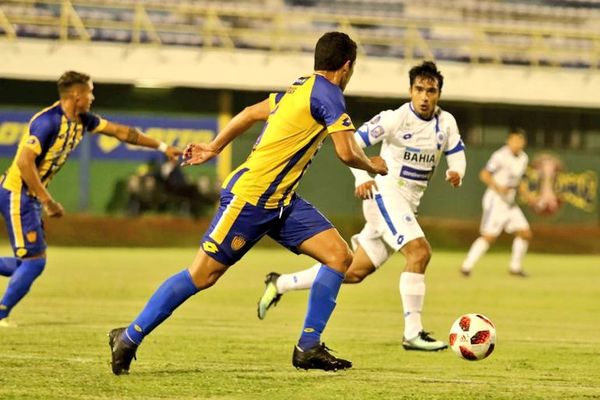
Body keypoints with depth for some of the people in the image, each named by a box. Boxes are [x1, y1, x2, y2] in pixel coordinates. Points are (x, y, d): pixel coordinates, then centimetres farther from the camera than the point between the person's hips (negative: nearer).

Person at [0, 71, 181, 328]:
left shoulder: (83, 121, 6)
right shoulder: (48, 121, -22)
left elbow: (121, 132, 16)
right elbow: (24, 163, -26)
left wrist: (162, 147, 18)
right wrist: (48, 202, -24)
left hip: (32, 196, 9)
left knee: (31, 262, 8)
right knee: (34, 261, -10)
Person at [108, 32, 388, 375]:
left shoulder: (301, 88, 14)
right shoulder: (329, 94, -14)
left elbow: (253, 112, 24)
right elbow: (347, 153, -20)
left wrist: (214, 147, 32)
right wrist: (373, 167, 0)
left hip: (282, 201, 10)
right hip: (250, 197, -10)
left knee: (340, 256, -3)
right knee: (202, 275, -4)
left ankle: (309, 348, 0)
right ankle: (129, 338, 7)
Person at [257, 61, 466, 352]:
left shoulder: (446, 123, 4)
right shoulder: (396, 118, -13)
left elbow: (457, 153, 15)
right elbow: (353, 143, -13)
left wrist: (456, 172, -9)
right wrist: (362, 178, -27)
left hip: (407, 205, 7)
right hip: (385, 194, -7)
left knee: (355, 271, 8)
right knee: (419, 251, -26)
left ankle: (280, 284, 22)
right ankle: (412, 333, -22)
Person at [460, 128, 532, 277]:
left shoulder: (523, 158, 10)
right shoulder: (501, 156, -14)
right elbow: (484, 174, -17)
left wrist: (526, 195, 14)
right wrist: (498, 187, -31)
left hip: (510, 202, 8)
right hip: (495, 200, -8)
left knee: (525, 233, 4)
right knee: (489, 236, -16)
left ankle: (515, 267, 17)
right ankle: (467, 266, -11)